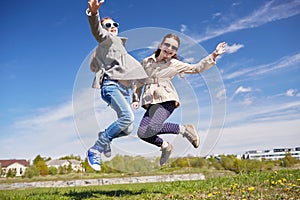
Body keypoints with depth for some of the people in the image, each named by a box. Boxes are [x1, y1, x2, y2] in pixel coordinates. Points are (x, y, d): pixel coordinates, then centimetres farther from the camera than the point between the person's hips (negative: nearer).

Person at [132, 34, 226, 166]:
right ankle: (165, 146, 13)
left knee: (151, 128, -27)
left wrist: (213, 55, 9)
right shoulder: (146, 62, 14)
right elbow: (138, 82, 20)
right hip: (151, 103, 4)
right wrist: (136, 99, 10)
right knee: (142, 133, -14)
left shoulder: (175, 65, 10)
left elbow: (197, 68, 15)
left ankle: (183, 129, -3)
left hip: (167, 101, -3)